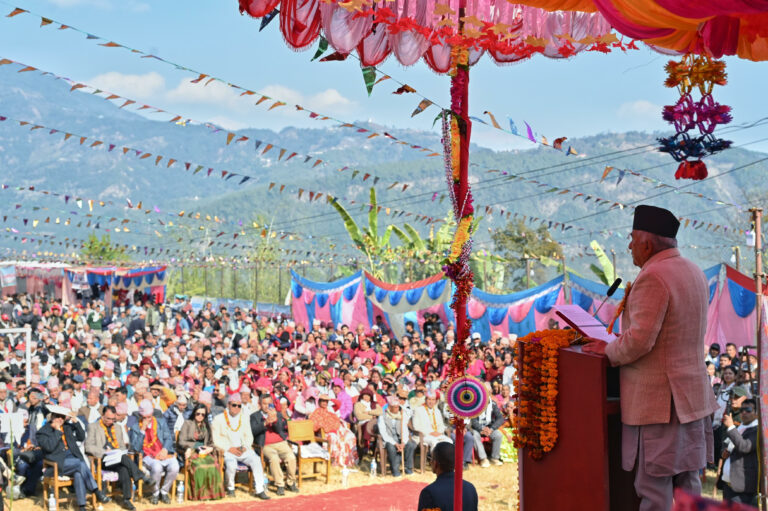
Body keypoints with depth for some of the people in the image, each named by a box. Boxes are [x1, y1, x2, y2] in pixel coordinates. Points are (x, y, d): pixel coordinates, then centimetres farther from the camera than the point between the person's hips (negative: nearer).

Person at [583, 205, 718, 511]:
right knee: (687, 481, 14)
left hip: (658, 401, -9)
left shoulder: (652, 277, -18)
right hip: (693, 397, 9)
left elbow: (639, 341, -23)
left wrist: (608, 351, -6)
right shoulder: (695, 273, 12)